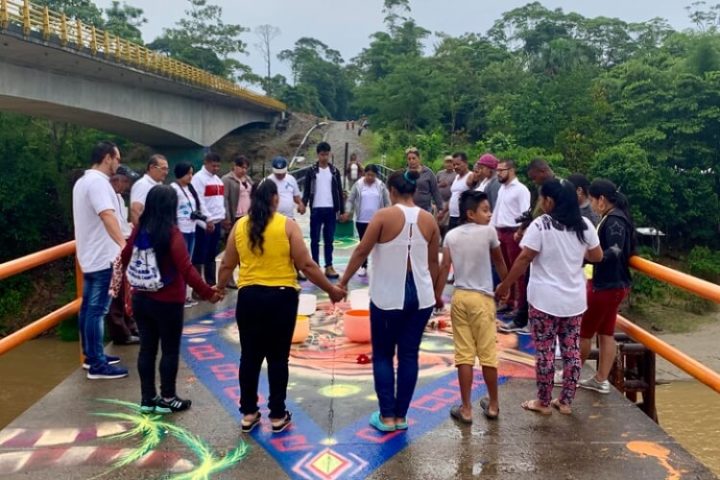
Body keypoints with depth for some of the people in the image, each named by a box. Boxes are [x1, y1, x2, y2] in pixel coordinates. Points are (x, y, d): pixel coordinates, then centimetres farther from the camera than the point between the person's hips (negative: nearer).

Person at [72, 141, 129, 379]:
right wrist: (123, 244, -48)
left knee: (89, 307, 16)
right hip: (102, 257, -11)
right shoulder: (98, 181, -18)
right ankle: (97, 365, -1)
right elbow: (107, 215, -35)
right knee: (97, 310, -6)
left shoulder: (83, 181, 16)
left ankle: (91, 355, 26)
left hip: (91, 255, 11)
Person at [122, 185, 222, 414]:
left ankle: (147, 398, 22)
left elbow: (125, 259, 12)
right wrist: (208, 293, -18)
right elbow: (186, 269, -24)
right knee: (170, 350, 8)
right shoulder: (172, 233, -18)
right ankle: (167, 399, 16)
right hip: (167, 302, -6)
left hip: (140, 299, 6)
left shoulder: (139, 229, 0)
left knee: (147, 348, 13)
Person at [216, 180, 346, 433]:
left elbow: (227, 265, 9)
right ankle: (278, 416, 16)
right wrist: (330, 289, 2)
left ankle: (248, 413, 22)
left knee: (250, 356, 13)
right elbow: (306, 265, -8)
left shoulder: (239, 226, 3)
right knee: (278, 357, 8)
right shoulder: (287, 226, -6)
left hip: (249, 297, 3)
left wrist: (219, 288, 27)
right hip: (281, 297, -2)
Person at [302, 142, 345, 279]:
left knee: (329, 240, 6)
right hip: (316, 209, -1)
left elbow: (339, 191, 9)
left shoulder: (334, 171, 7)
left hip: (330, 210, 2)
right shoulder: (312, 171, 2)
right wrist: (303, 204, -15)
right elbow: (306, 190, 2)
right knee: (315, 240, 3)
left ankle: (329, 267, 10)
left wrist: (342, 210, 5)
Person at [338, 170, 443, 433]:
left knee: (383, 355, 10)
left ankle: (387, 416, 11)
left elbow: (361, 252, -9)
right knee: (409, 355, 10)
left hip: (388, 296, -4)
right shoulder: (429, 220, 2)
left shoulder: (384, 216, -11)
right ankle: (401, 415, 17)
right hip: (420, 295, 4)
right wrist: (436, 293, 21)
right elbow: (433, 262, 8)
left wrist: (342, 282, 1)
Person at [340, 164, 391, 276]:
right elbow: (350, 200, 2)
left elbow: (387, 202, 5)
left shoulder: (381, 186, 1)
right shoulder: (358, 185, 0)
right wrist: (347, 211, -13)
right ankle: (363, 266, 18)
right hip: (361, 220, 0)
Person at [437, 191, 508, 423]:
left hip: (459, 297, 3)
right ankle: (493, 404, 22)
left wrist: (437, 296, 7)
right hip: (482, 298, -3)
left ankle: (466, 408, 10)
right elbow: (499, 261, 8)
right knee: (487, 353, 8)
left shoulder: (451, 235, 3)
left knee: (464, 354, 5)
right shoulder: (488, 232, -6)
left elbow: (444, 268, 0)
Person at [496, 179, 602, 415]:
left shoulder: (540, 225, -13)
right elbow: (597, 256, 12)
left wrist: (504, 286, -6)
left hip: (545, 299, -5)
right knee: (571, 350, 13)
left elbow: (524, 259, -14)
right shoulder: (584, 225, 2)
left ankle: (543, 402, 16)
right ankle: (565, 402, 22)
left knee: (544, 351, 5)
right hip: (575, 299, 5)